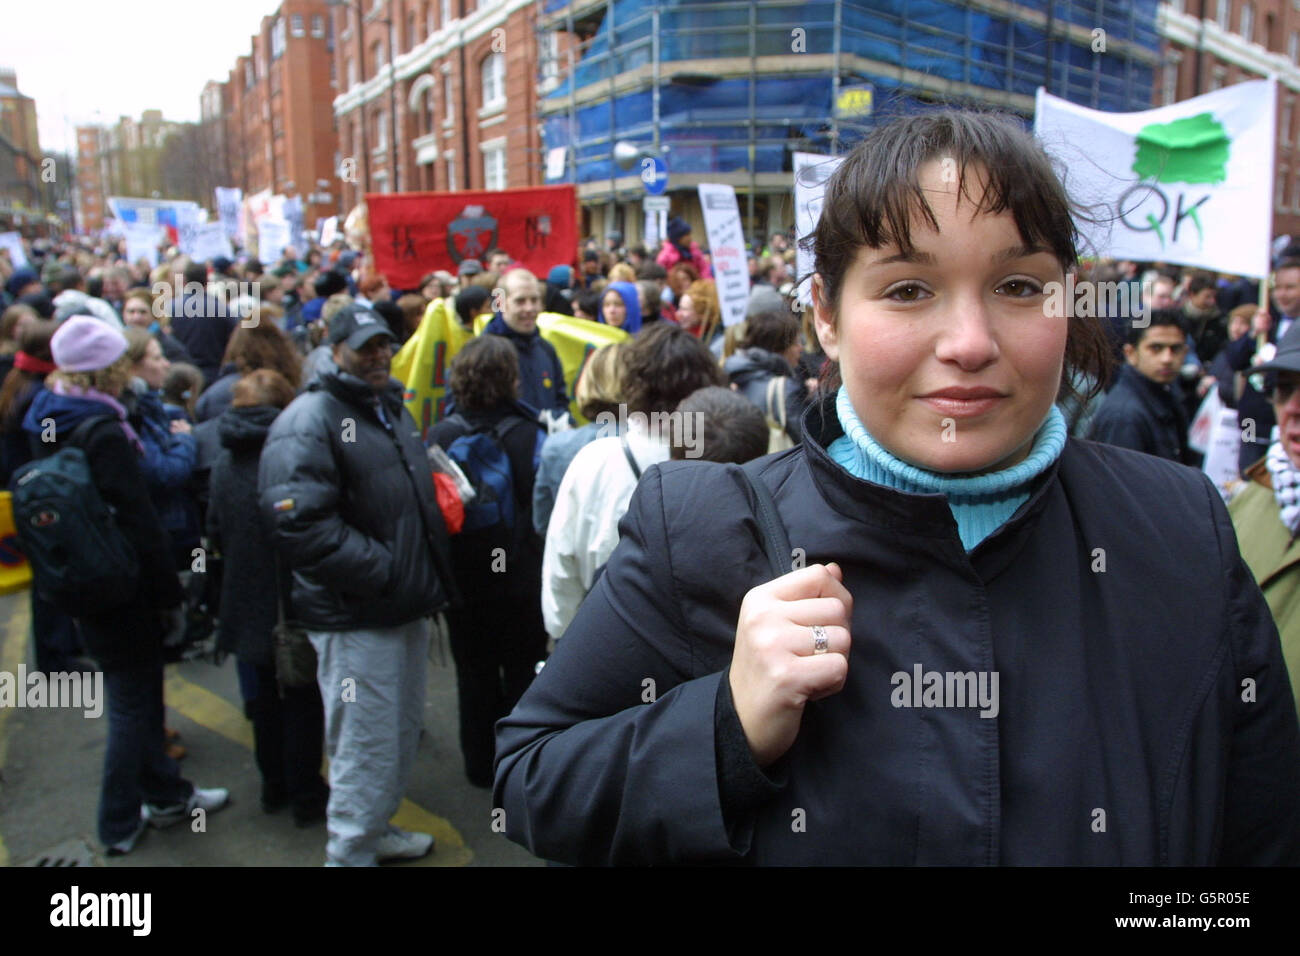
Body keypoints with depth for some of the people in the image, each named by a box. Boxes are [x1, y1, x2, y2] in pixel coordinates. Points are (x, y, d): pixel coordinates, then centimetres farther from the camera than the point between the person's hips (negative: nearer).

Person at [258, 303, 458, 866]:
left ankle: (376, 830, 40)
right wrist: (381, 572, -23)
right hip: (355, 617, -9)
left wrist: (430, 577, 15)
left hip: (407, 607, 9)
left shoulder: (392, 409, 17)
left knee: (403, 730, 20)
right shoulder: (310, 419, -13)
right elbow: (300, 524, -24)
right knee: (366, 745, -1)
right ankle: (350, 853, 18)